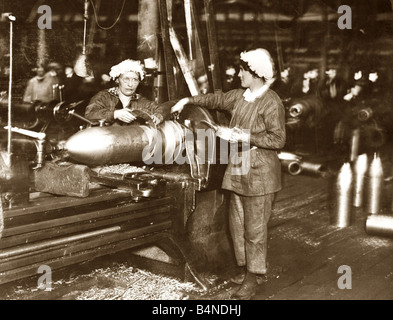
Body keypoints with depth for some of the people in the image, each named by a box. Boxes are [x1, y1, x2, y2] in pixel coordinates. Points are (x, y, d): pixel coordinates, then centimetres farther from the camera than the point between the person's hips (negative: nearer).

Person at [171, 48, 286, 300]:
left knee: (255, 228, -1)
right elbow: (217, 99, 24)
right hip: (239, 169, 8)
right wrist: (188, 100, 26)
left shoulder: (272, 102, -14)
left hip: (260, 173, -8)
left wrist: (248, 137, -20)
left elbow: (278, 139, -15)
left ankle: (252, 280, 9)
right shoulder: (240, 96, 8)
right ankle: (246, 268, 29)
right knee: (238, 224, 14)